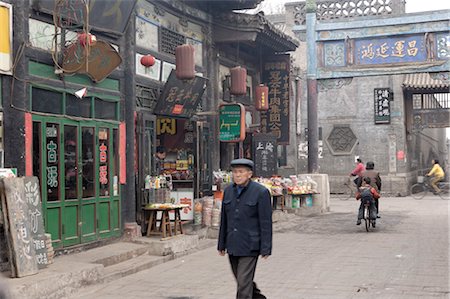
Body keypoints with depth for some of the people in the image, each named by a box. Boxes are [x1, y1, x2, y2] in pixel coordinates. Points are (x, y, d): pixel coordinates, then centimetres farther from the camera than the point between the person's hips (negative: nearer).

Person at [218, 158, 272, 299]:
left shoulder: (261, 192, -10)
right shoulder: (228, 191, 7)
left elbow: (266, 222, -10)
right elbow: (224, 220, 13)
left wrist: (265, 248, -12)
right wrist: (222, 244, 14)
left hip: (250, 246, -6)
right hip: (232, 245, 6)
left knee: (244, 282, -7)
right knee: (241, 280, 16)